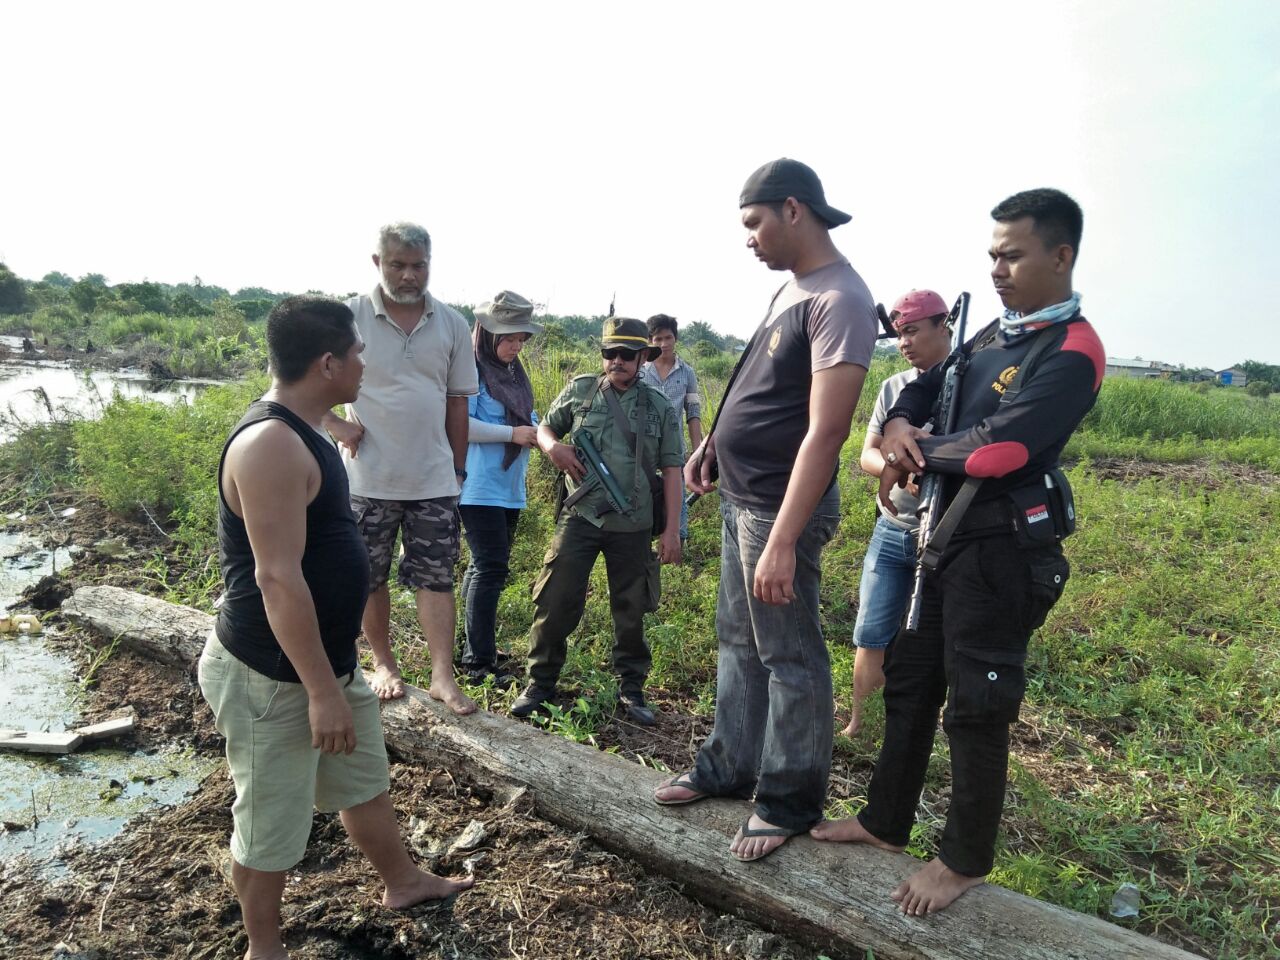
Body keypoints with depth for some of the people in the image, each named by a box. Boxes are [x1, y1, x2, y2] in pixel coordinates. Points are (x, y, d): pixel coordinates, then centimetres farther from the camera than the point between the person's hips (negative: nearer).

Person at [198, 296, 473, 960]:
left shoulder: (300, 432, 6)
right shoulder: (271, 444, -26)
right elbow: (277, 577, -29)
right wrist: (321, 689, -25)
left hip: (324, 659, 10)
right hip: (272, 679, -10)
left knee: (365, 780, 25)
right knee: (272, 823, 11)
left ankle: (403, 883, 45)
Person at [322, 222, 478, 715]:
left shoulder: (451, 324, 2)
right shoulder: (348, 318, -6)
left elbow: (458, 401, 7)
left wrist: (458, 469, 8)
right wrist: (336, 425, -10)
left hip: (433, 480, 1)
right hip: (369, 478, -1)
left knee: (436, 577, 3)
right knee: (370, 578, 11)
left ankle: (443, 675, 11)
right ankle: (384, 664, 29)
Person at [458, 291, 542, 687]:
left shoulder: (515, 373, 15)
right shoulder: (472, 370, -10)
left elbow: (524, 418, 20)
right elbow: (460, 424, -20)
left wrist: (537, 430, -3)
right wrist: (514, 434, -19)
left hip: (510, 488, 9)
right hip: (479, 487, -8)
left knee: (488, 567, 15)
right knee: (491, 568, -9)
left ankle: (475, 643, 27)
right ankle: (479, 662, -2)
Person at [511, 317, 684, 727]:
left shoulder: (659, 408, 4)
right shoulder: (580, 390, 4)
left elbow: (671, 470, 4)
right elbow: (544, 427, 16)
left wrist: (672, 529, -1)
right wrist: (553, 446, -8)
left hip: (633, 526, 0)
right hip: (580, 516, 0)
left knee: (631, 612, 10)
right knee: (556, 602, -1)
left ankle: (631, 690, 24)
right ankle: (540, 684, 14)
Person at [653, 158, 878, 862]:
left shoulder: (839, 301, -19)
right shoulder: (791, 288, 12)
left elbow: (825, 431, -26)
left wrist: (782, 541, -29)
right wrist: (712, 443, 11)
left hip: (780, 509, -10)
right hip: (738, 496, 10)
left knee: (789, 658, 5)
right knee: (738, 641, 19)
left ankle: (790, 802, 22)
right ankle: (728, 767, 36)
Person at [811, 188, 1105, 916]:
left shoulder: (1073, 350, -14)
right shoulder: (992, 336, 13)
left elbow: (998, 448, -26)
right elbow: (922, 390, 14)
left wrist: (916, 455, -11)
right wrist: (898, 428, -9)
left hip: (1002, 552, -8)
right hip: (948, 539, 8)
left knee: (976, 708, 4)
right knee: (910, 684, 15)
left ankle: (967, 861, 24)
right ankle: (886, 823, 32)